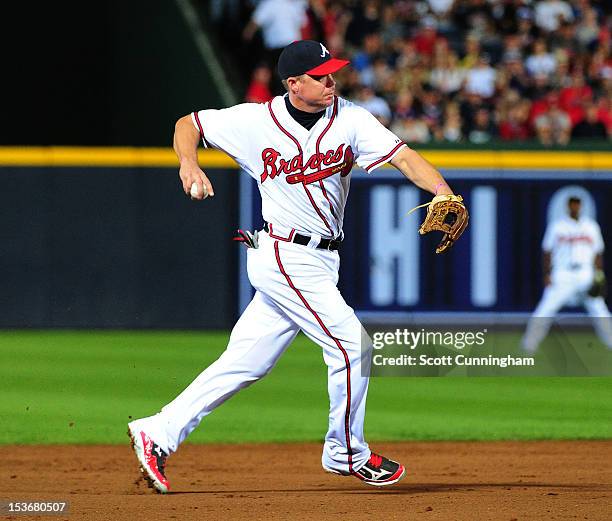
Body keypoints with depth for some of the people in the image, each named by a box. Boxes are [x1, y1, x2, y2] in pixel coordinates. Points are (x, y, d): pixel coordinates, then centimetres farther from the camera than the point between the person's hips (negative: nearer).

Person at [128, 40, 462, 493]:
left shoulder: (350, 120, -2)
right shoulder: (256, 121, -8)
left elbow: (402, 156, -14)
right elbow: (188, 124, 5)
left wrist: (443, 191, -32)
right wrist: (188, 163, -16)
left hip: (319, 261, 5)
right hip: (285, 258, -5)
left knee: (246, 362, 8)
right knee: (353, 347, -8)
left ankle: (159, 434, 16)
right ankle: (347, 454, 10)